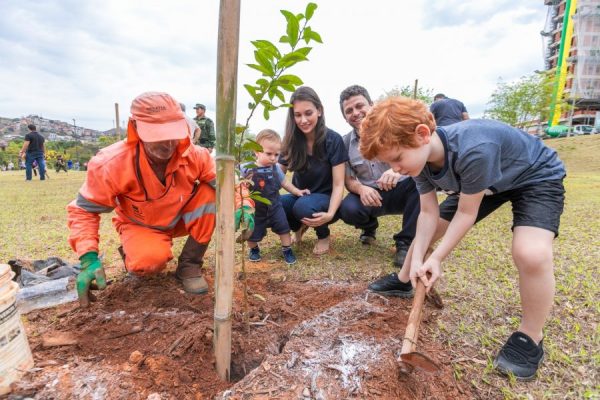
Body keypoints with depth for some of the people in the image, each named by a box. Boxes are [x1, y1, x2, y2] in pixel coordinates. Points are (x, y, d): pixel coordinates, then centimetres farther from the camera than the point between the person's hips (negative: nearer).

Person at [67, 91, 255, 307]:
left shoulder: (195, 155, -24)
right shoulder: (111, 164, -28)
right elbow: (83, 210, -17)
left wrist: (243, 206, -40)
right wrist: (89, 257, -29)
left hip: (180, 218, 3)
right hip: (140, 226, -3)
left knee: (209, 193, -25)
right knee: (151, 259, -36)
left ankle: (189, 264, -11)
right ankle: (133, 252, 6)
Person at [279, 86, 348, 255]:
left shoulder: (333, 140, -17)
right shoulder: (292, 141, -6)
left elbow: (338, 184, -18)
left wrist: (330, 214, -35)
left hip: (325, 198, -3)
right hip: (300, 196, 4)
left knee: (303, 206, -37)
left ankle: (323, 235, -3)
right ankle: (299, 227, 7)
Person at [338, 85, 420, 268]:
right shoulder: (345, 142, -2)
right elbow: (348, 180, 0)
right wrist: (361, 189, -24)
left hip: (400, 191, -1)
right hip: (369, 195, 2)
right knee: (348, 209, -30)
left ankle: (405, 242, -18)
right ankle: (369, 226, 10)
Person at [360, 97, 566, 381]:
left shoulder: (474, 150, -42)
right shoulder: (420, 156, -19)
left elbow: (466, 213, -29)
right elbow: (429, 213, -12)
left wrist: (436, 258, -24)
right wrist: (417, 259, -23)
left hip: (537, 177, -6)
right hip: (485, 181, 7)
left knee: (530, 253, -30)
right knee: (426, 229, 7)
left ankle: (530, 338, -4)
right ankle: (403, 281, 32)